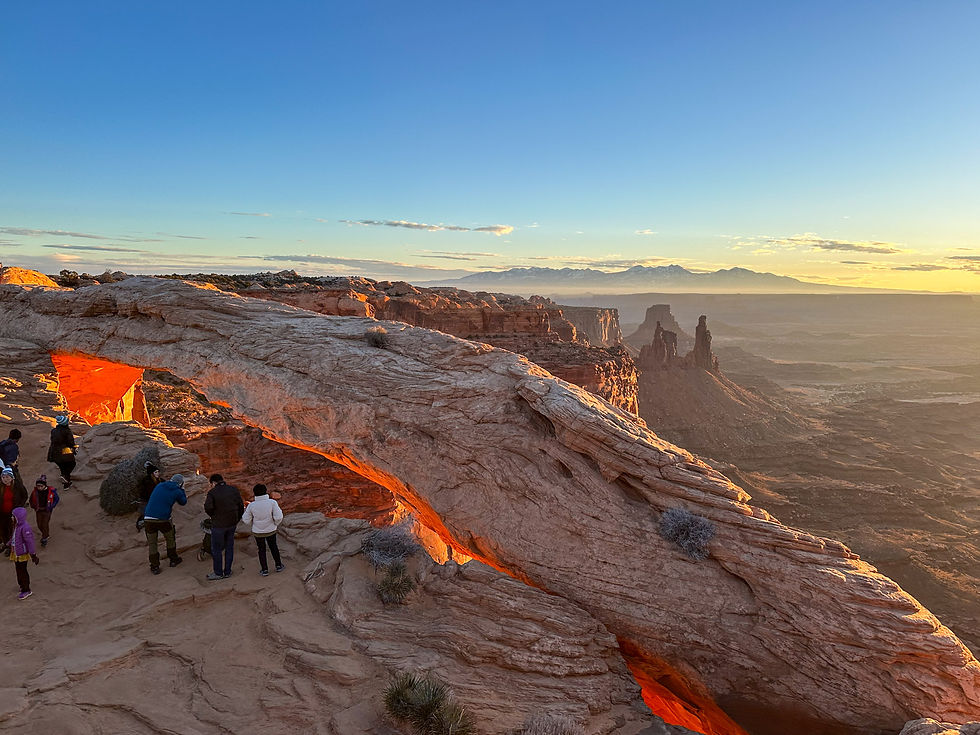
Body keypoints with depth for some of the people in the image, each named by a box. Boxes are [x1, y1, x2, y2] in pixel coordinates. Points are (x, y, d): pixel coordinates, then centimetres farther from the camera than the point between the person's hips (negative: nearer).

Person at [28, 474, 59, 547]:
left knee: (45, 525, -3)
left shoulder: (51, 491, -18)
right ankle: (45, 535, 36)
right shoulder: (35, 491, -10)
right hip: (39, 510, 3)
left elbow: (57, 499, -3)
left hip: (47, 511, -3)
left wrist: (51, 507, -11)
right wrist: (34, 506, -3)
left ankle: (45, 538, 16)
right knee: (39, 525, 10)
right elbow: (31, 500, 11)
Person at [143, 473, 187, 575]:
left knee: (152, 543, 13)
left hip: (148, 518, 2)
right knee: (170, 539, 22)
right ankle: (173, 560, 34)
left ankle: (155, 567, 15)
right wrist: (182, 490, 22)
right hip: (163, 519, -2)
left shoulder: (159, 485, 10)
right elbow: (183, 502, 17)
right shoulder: (177, 491, 0)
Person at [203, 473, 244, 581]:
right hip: (232, 524, 5)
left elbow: (208, 508, -23)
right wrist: (237, 520, 13)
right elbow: (241, 506, 3)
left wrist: (213, 516, -3)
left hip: (218, 524, -5)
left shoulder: (212, 492, -12)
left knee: (216, 549, 9)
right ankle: (227, 571, 22)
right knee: (229, 547, 15)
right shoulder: (234, 490, 2)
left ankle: (218, 573, 18)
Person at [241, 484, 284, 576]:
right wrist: (276, 523, 1)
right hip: (271, 530, 0)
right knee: (273, 547, 22)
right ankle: (278, 566, 32)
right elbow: (278, 517, -20)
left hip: (257, 532, 0)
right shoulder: (272, 502, -21)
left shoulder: (251, 505, -17)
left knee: (261, 550, 17)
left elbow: (246, 519, -7)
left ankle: (265, 570, 21)